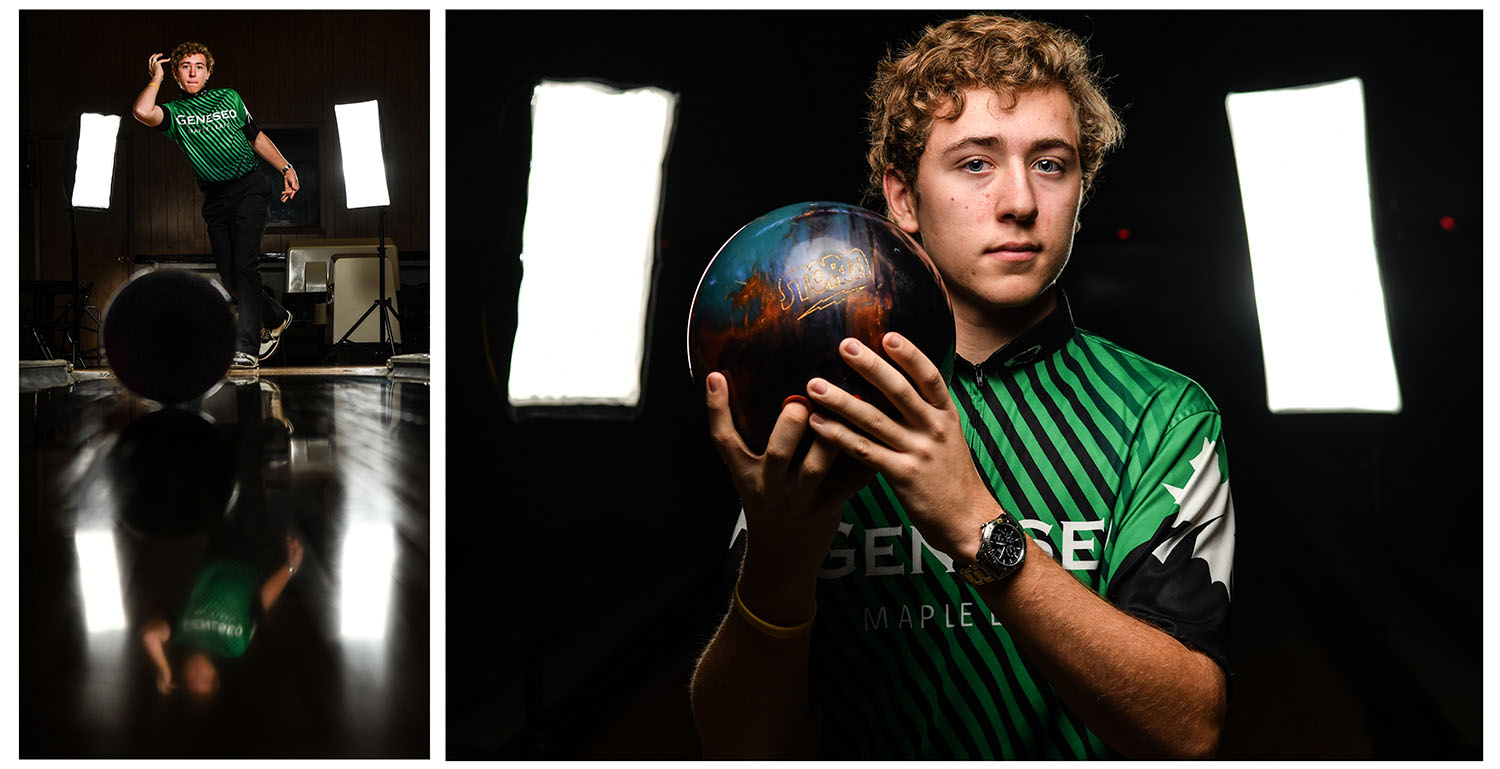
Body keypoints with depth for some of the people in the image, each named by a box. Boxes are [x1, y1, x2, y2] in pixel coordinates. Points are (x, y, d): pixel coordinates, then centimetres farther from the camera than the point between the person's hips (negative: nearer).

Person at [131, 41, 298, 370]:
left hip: (249, 188, -2)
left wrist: (286, 168, 12)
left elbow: (257, 137, 20)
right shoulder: (174, 112, 6)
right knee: (229, 275, 2)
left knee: (244, 265, -15)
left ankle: (246, 347, -18)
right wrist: (157, 78, -3)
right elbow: (143, 112, -17)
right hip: (215, 199, 2)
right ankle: (276, 319, 27)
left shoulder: (229, 98, 11)